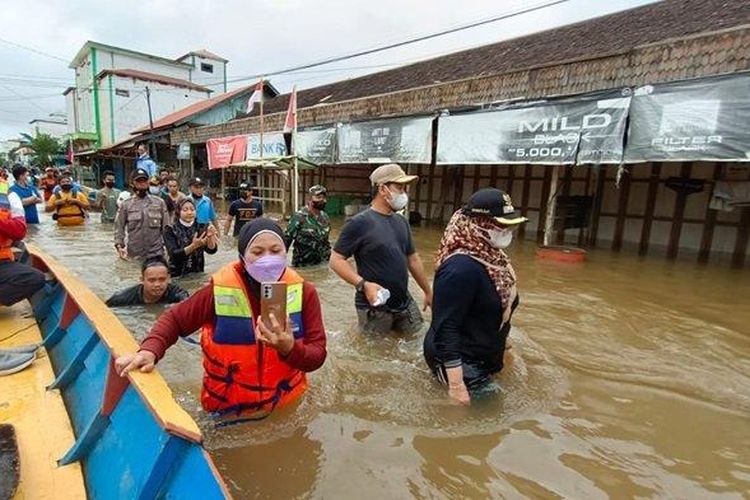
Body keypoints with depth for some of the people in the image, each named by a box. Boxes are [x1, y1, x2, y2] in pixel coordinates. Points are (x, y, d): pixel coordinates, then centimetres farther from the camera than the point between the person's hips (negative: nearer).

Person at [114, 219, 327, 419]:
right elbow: (175, 319, -4)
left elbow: (317, 356, -18)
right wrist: (149, 351, -21)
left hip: (287, 405, 1)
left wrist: (289, 349, -38)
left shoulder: (303, 292, -17)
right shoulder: (220, 291, -19)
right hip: (228, 409, 0)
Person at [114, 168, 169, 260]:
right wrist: (119, 245, -10)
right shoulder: (126, 204, 5)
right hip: (134, 255, 0)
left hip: (156, 253, 0)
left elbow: (166, 227, 5)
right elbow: (119, 227, 4)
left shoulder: (159, 202, 5)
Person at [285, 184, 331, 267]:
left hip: (320, 264, 5)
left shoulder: (325, 217, 5)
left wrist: (328, 258, 14)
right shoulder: (299, 216, -14)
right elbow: (286, 238, -12)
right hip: (301, 265, -5)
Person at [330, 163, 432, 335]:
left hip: (405, 304, 7)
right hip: (375, 309, -6)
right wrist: (364, 285, -26)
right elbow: (336, 260, -15)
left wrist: (428, 291, 18)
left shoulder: (402, 222, 7)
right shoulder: (359, 223, -15)